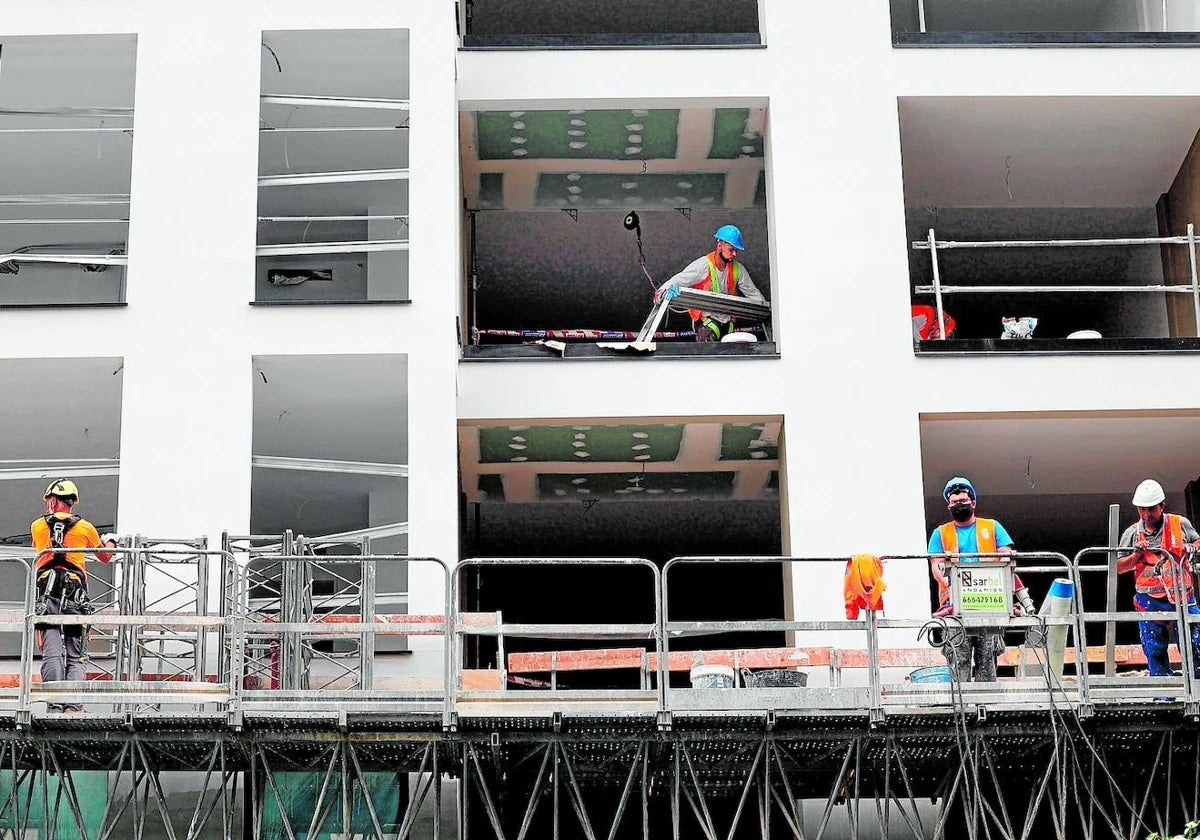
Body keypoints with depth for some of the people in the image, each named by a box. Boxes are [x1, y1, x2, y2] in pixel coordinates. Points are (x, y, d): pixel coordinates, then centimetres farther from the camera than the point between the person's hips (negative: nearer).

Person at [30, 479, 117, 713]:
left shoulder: (37, 526, 12)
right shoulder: (85, 527, 10)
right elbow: (104, 557, 26)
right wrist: (110, 542, 48)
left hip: (46, 595, 0)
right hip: (75, 595, 0)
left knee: (52, 654, -5)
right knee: (76, 657, 2)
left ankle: (54, 705, -17)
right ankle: (73, 705, -11)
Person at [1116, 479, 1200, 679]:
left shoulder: (1181, 524, 3)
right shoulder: (1132, 533, 5)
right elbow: (1119, 567, 7)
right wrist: (1137, 555, -10)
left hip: (1183, 597, -1)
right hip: (1150, 602, 1)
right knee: (1155, 652, 3)